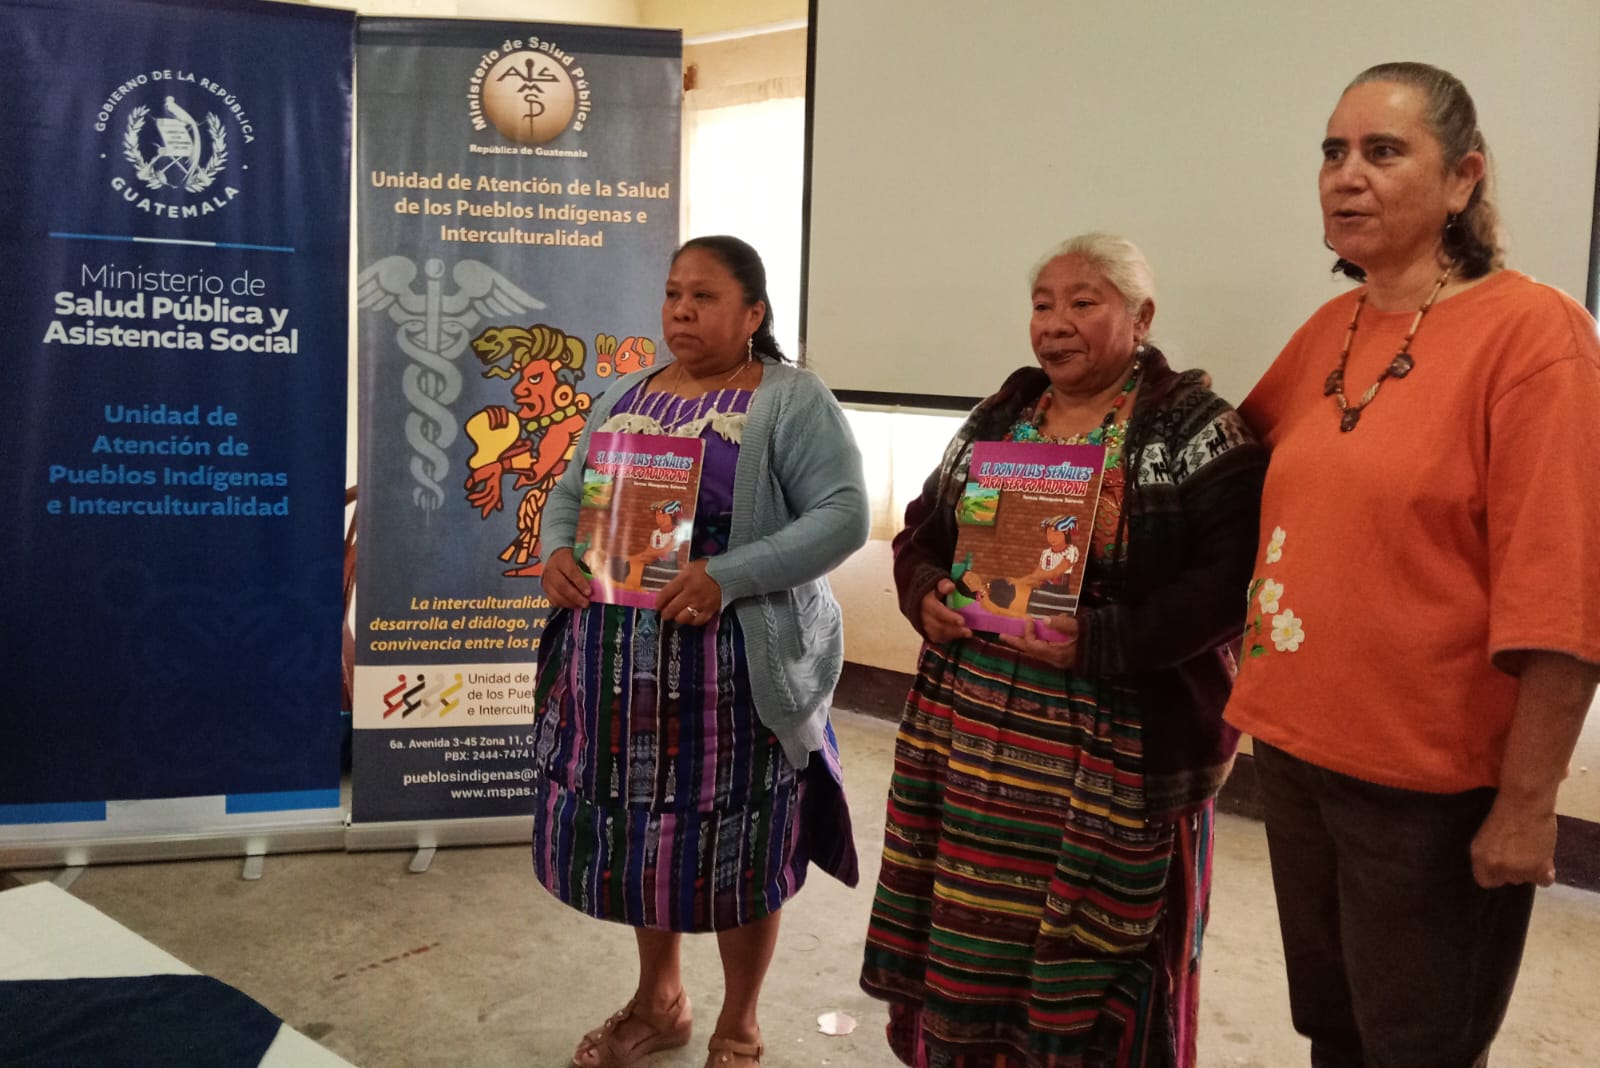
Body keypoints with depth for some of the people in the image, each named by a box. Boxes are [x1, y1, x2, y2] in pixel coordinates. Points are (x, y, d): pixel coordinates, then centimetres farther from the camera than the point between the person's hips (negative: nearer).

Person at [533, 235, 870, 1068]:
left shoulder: (792, 399, -7)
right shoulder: (625, 395, 13)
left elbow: (843, 516, -16)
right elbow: (569, 493, 16)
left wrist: (727, 577, -25)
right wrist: (558, 553, -6)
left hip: (732, 665, -5)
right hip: (620, 659, 6)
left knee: (731, 842, 6)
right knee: (642, 828, 15)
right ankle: (657, 1000, 38)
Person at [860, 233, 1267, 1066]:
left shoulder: (1194, 428, -7)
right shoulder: (998, 416, 11)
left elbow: (1230, 575, -16)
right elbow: (922, 529, 16)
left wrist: (1103, 641, -24)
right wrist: (924, 593, -6)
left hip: (1115, 748, -5)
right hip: (970, 727, 5)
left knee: (1091, 961, 7)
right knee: (969, 935, 14)